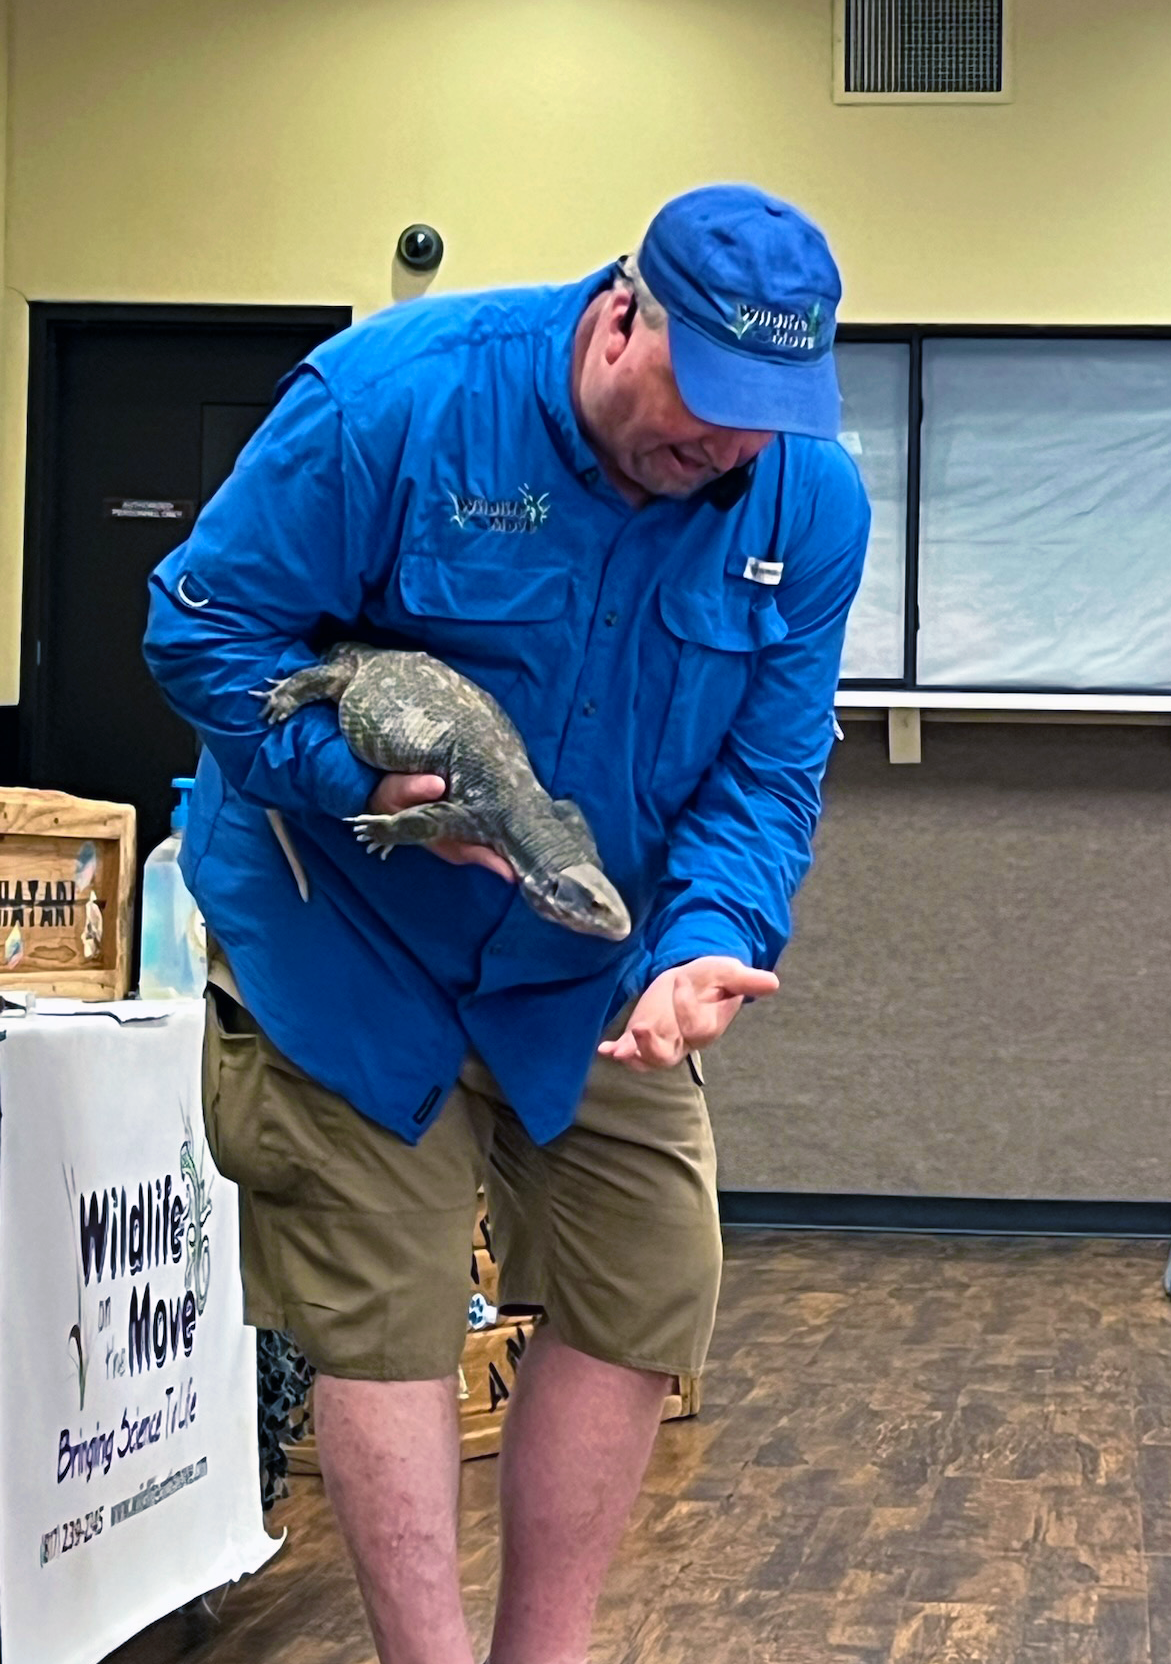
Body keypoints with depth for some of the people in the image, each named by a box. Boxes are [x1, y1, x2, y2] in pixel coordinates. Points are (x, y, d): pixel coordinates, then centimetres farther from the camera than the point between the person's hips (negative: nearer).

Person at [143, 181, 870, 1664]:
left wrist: (709, 944, -26)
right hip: (350, 948, -4)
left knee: (644, 1296, 4)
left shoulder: (807, 499, -12)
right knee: (386, 1317, -3)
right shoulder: (390, 397, -25)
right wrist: (370, 779, -32)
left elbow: (766, 772, -7)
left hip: (594, 973, 4)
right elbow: (202, 627, -17)